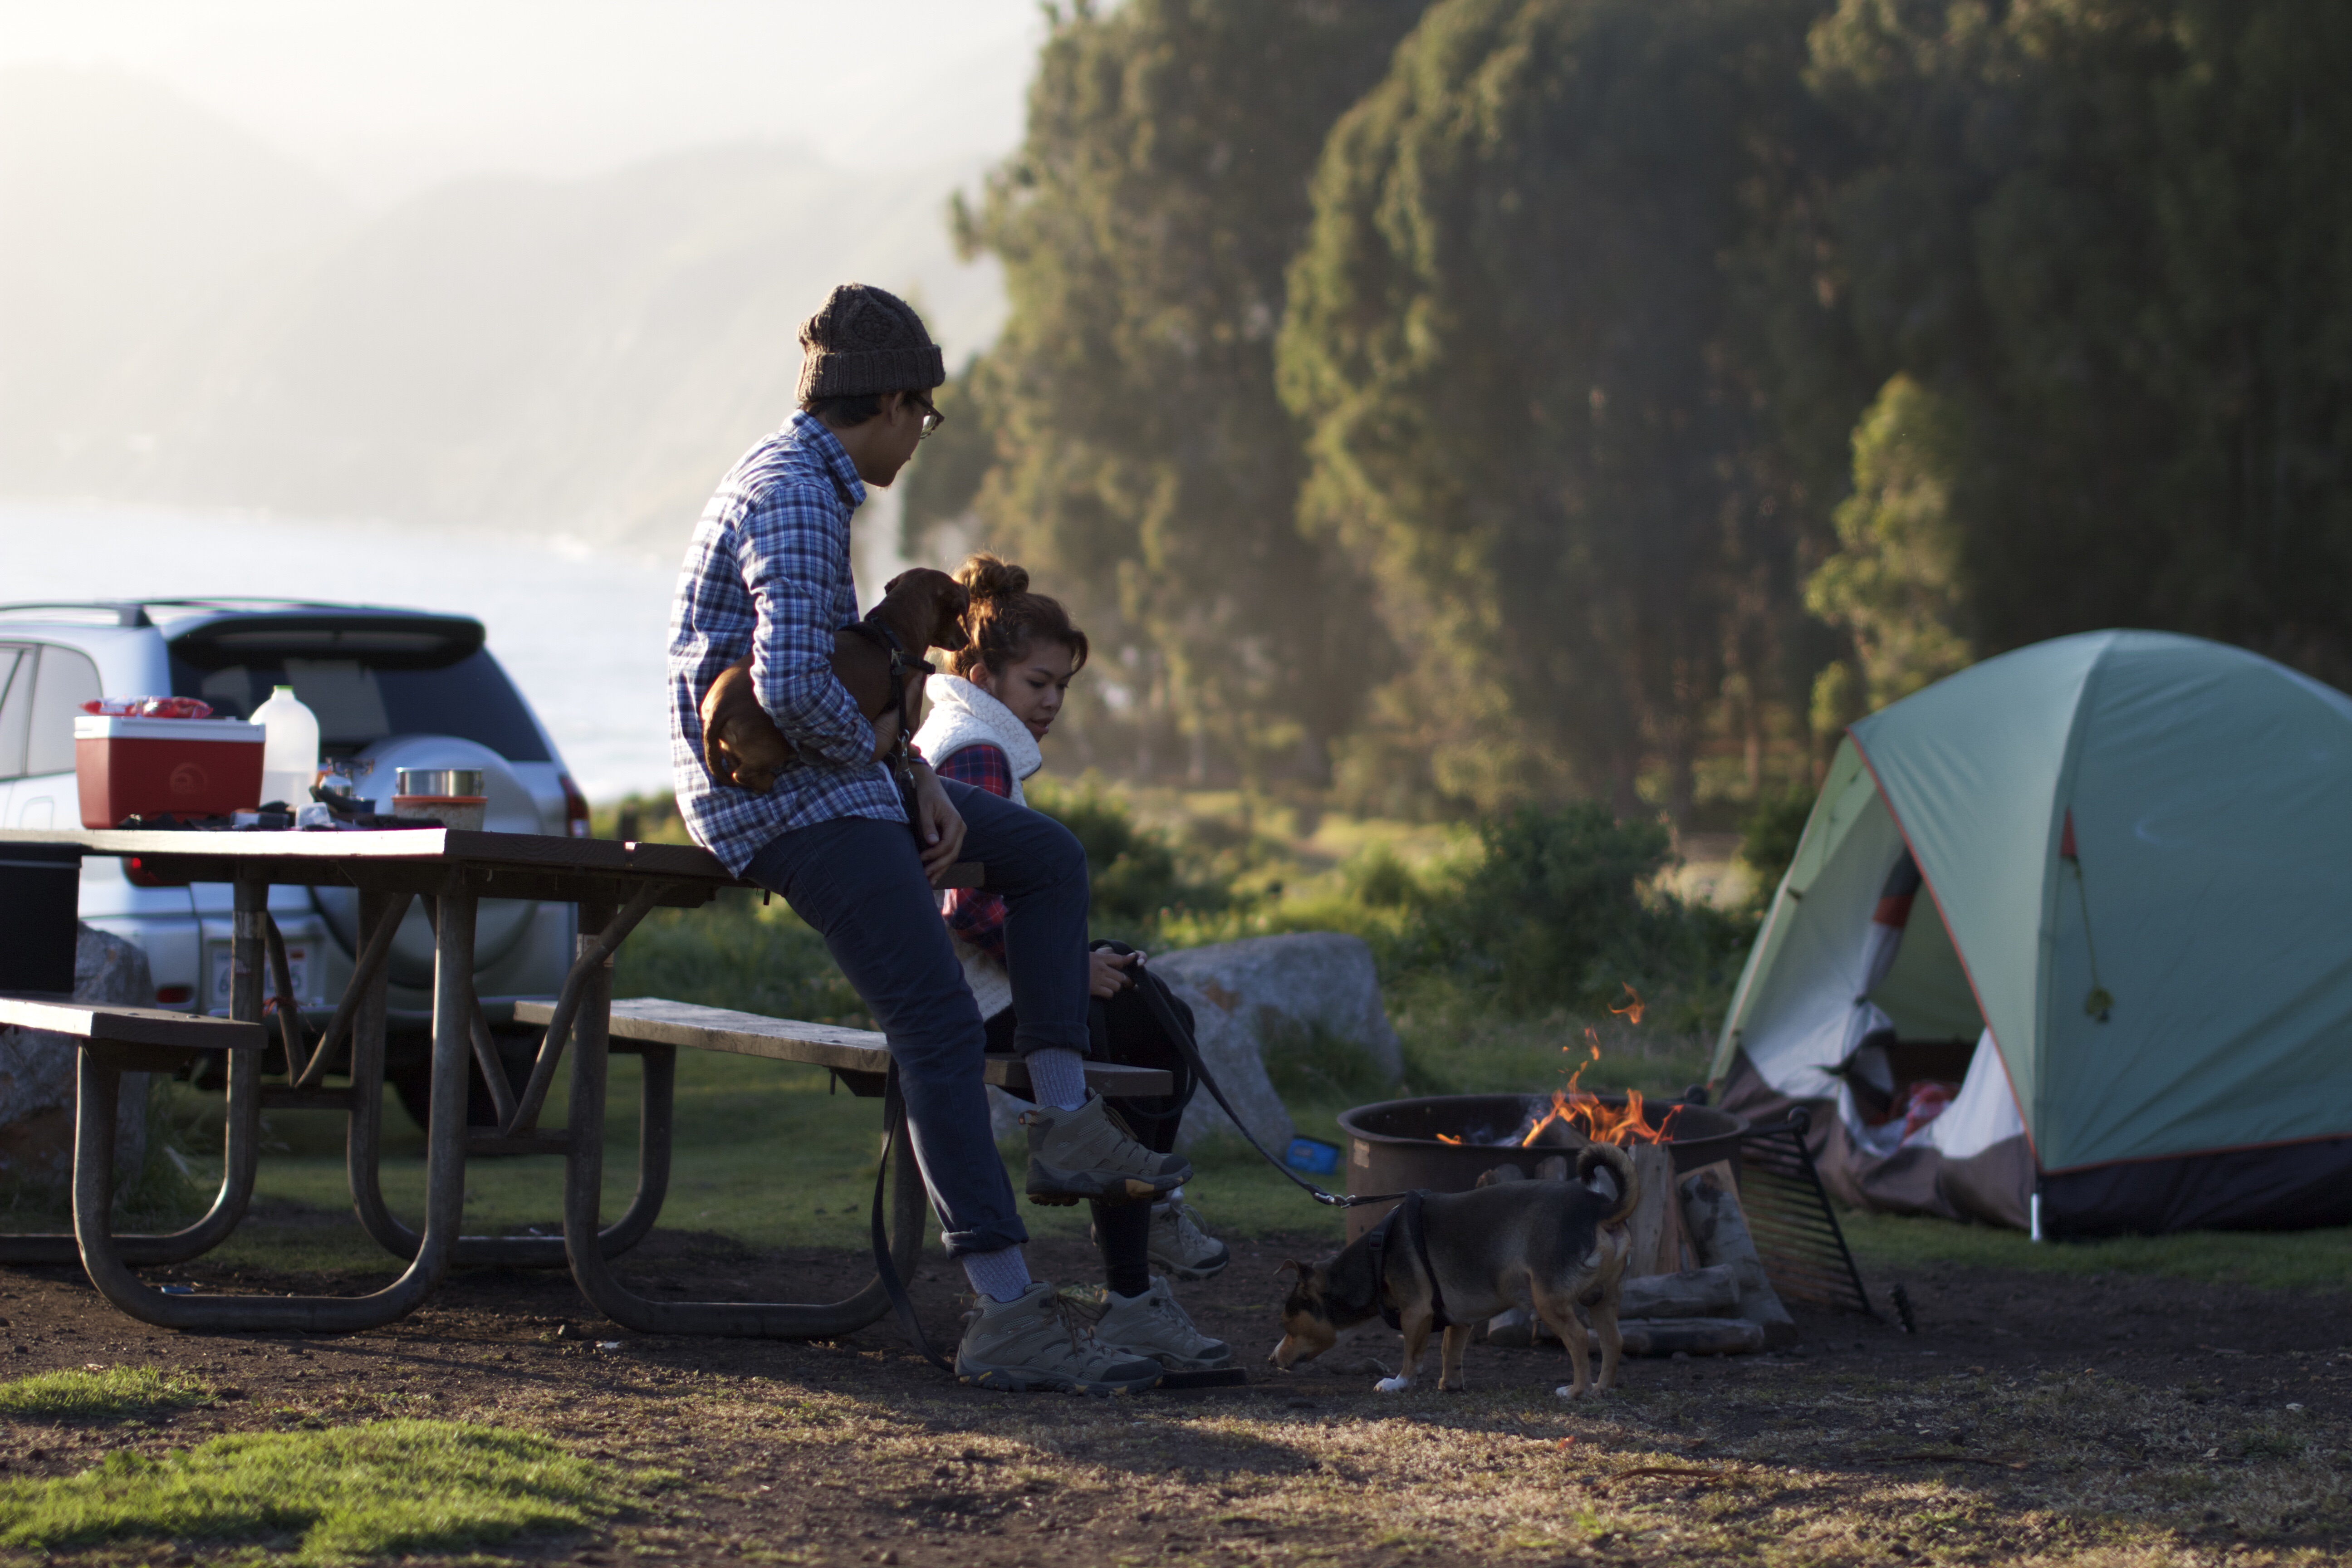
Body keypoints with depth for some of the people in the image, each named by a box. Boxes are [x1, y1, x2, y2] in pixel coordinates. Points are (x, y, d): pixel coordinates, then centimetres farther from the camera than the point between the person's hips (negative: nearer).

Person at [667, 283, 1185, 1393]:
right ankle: (1007, 1314, -19)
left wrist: (919, 777, 6)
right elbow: (790, 689, -30)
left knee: (1046, 856, 16)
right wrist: (878, 737, -10)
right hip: (773, 792, -11)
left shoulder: (801, 477, 15)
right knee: (940, 1029, -17)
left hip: (827, 771, 11)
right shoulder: (797, 500, -19)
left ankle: (1064, 1122, 9)